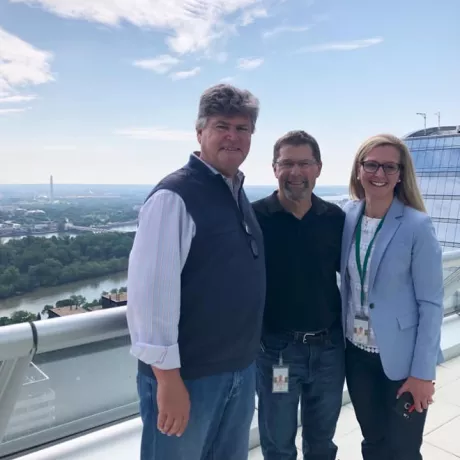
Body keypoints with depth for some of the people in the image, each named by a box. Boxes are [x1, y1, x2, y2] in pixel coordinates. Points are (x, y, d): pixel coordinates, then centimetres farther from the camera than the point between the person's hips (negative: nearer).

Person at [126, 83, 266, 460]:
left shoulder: (240, 195, 8)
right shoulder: (174, 196, -17)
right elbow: (150, 290, -21)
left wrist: (247, 353, 13)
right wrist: (168, 377, -20)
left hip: (241, 369, 8)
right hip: (188, 374, -7)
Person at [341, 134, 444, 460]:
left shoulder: (417, 225, -15)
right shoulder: (348, 216, -1)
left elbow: (431, 303, -12)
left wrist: (423, 372, -12)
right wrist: (343, 339, 5)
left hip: (401, 359, -4)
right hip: (357, 352, 4)